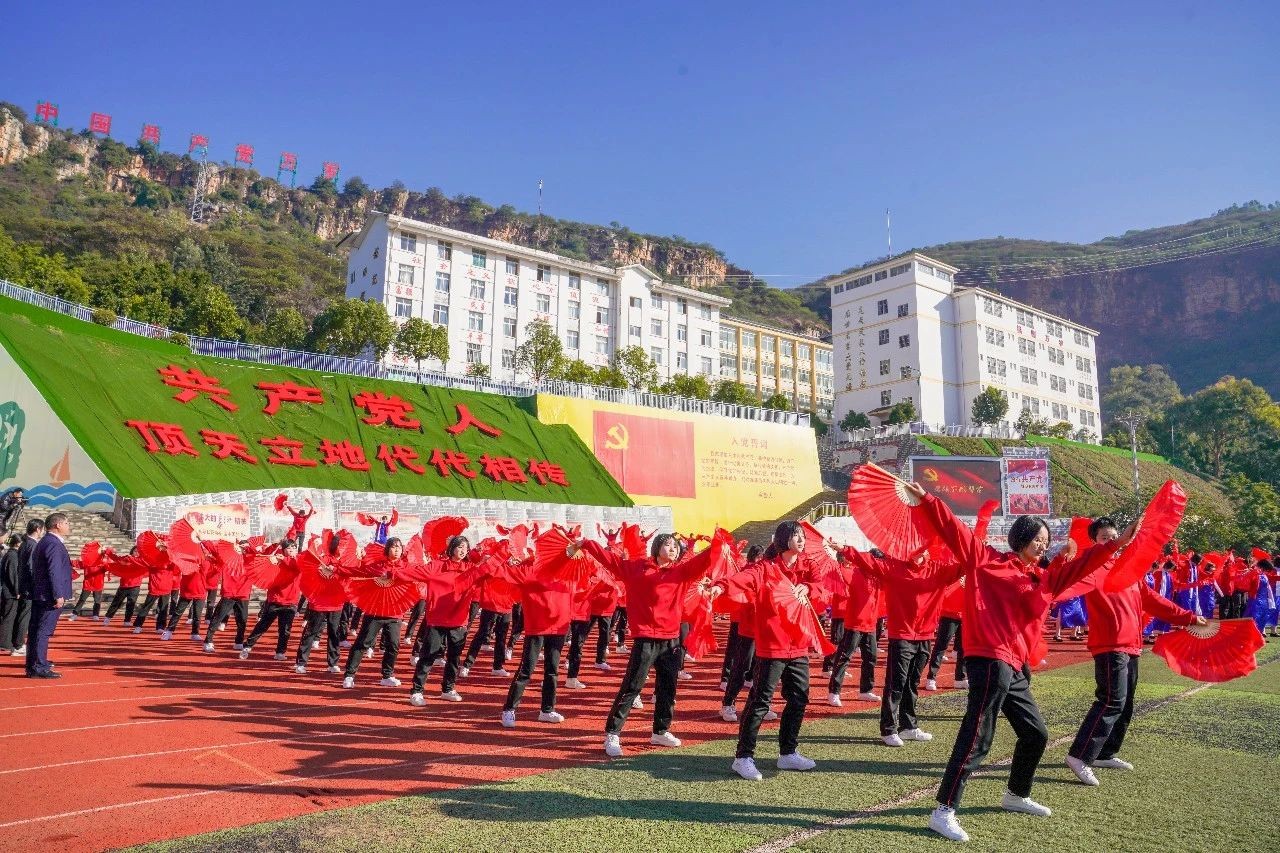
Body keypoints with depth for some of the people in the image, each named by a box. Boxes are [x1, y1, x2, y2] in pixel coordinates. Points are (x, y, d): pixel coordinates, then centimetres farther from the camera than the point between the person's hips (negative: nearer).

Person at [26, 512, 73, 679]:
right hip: (49, 596, -10)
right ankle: (38, 668, -8)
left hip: (38, 594, 10)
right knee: (44, 631, -9)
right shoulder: (54, 544, -16)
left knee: (36, 630, 16)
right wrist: (58, 595, -22)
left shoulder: (43, 542, 16)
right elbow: (54, 572, -22)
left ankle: (34, 662, 26)